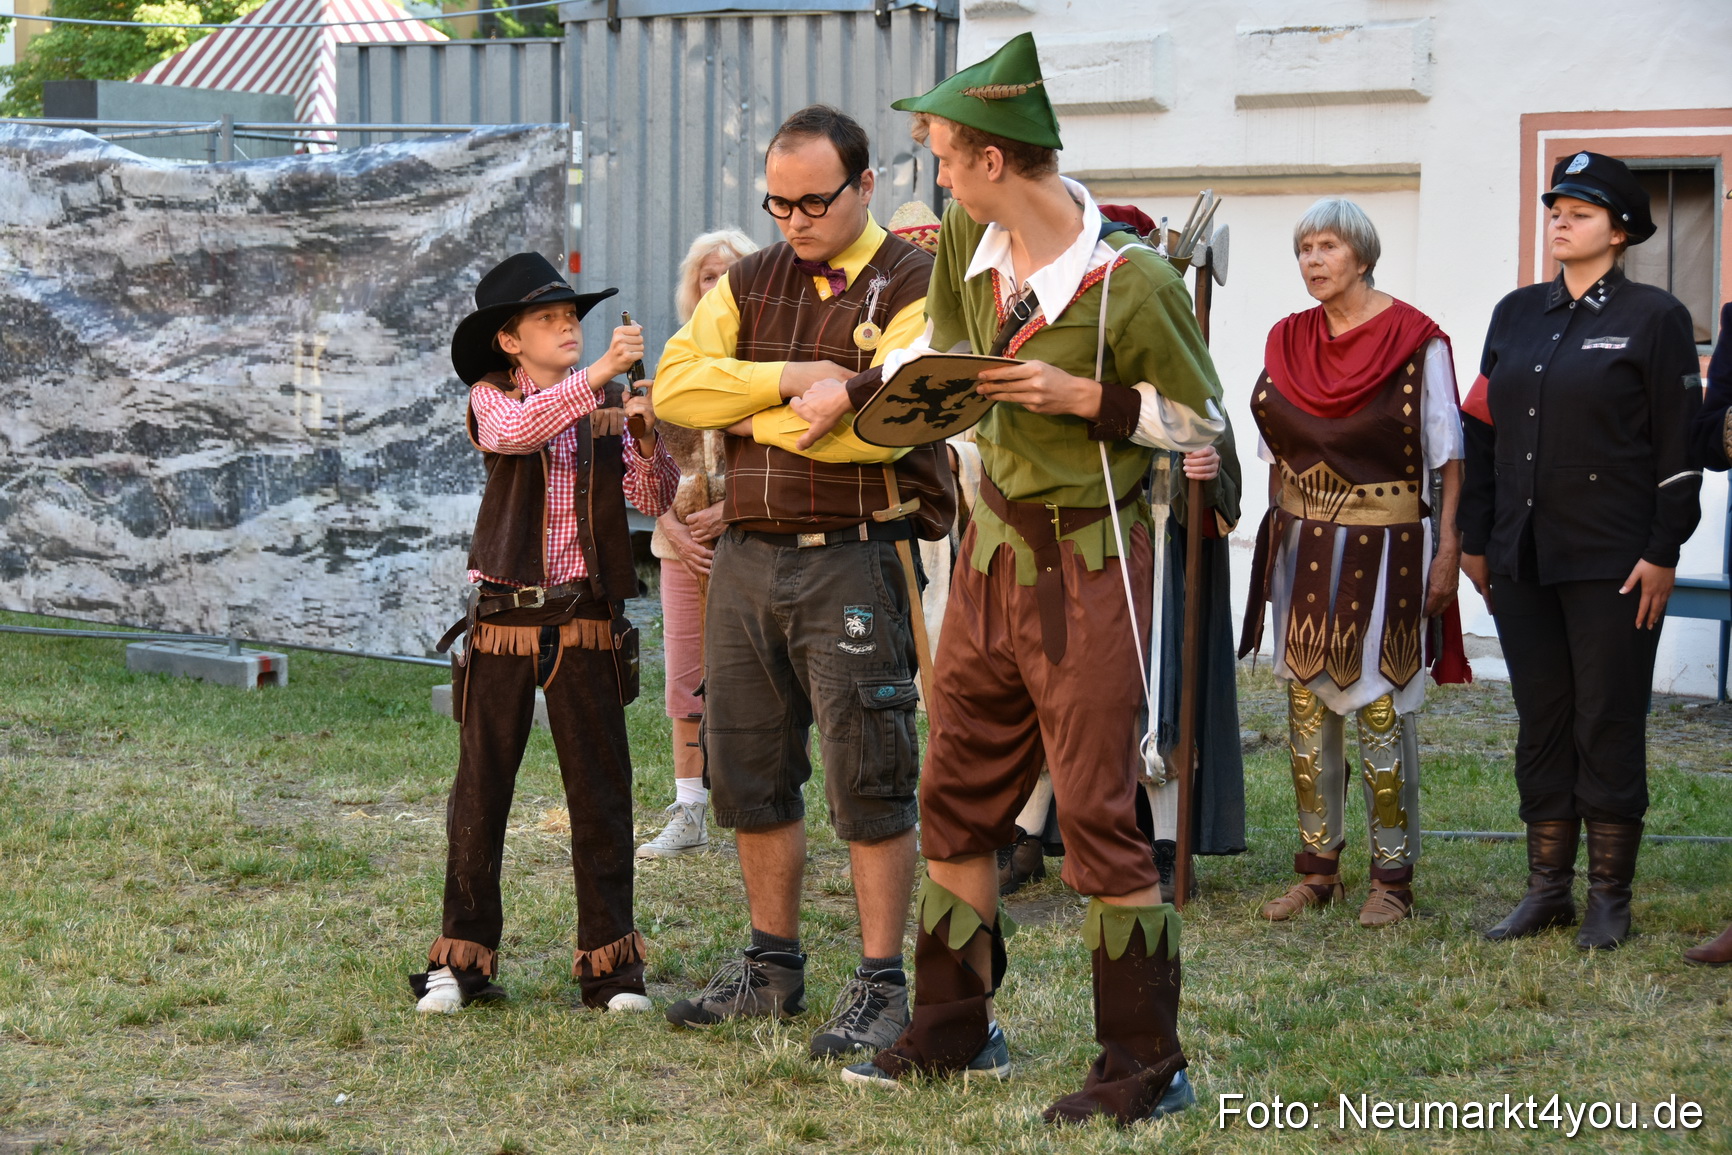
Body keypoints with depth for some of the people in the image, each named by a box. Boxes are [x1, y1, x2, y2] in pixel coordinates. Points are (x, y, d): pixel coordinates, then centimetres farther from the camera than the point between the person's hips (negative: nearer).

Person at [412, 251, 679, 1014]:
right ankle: (463, 958, 12)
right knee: (481, 788, 3)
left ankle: (609, 960, 10)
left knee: (600, 792, 3)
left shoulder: (605, 410, 10)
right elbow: (512, 430, -22)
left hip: (587, 624, 2)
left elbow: (654, 500, 0)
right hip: (504, 618, -2)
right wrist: (598, 374, -29)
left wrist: (647, 442, -19)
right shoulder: (492, 396, 3)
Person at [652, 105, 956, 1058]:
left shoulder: (912, 287, -6)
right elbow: (675, 384, 2)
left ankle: (881, 986, 6)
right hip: (747, 552, 7)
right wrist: (785, 379, -12)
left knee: (865, 778, -3)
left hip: (853, 558, -6)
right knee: (748, 771, 12)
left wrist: (752, 414, -8)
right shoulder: (751, 283, 14)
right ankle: (772, 968, 26)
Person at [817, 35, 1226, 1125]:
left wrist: (1084, 398, -22)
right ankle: (955, 1031, 28)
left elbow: (1201, 423, -12)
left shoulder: (1131, 282, -21)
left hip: (1088, 564, -8)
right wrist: (849, 390, 21)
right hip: (996, 545, 8)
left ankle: (1148, 1065, 5)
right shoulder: (968, 241, 0)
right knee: (957, 794, 14)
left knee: (1097, 812, -5)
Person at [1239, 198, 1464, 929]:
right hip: (1302, 547, 5)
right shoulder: (1287, 342, 8)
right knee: (1306, 705, 7)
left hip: (1383, 550, -5)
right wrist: (1275, 535, 6)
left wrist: (1449, 552, -11)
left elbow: (1449, 457, -6)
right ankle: (1318, 870, 16)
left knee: (1379, 711, -4)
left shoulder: (1415, 341, -7)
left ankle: (1392, 877, 5)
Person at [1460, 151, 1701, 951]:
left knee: (1609, 726, 0)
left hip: (1613, 562, -5)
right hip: (1523, 559, 5)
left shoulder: (1653, 318, -3)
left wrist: (1662, 553, -11)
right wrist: (1474, 540, 12)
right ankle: (1547, 890, 17)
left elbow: (1680, 445, -6)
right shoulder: (1516, 315, 12)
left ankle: (1610, 898, 9)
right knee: (1541, 724, 9)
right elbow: (1484, 431, 15)